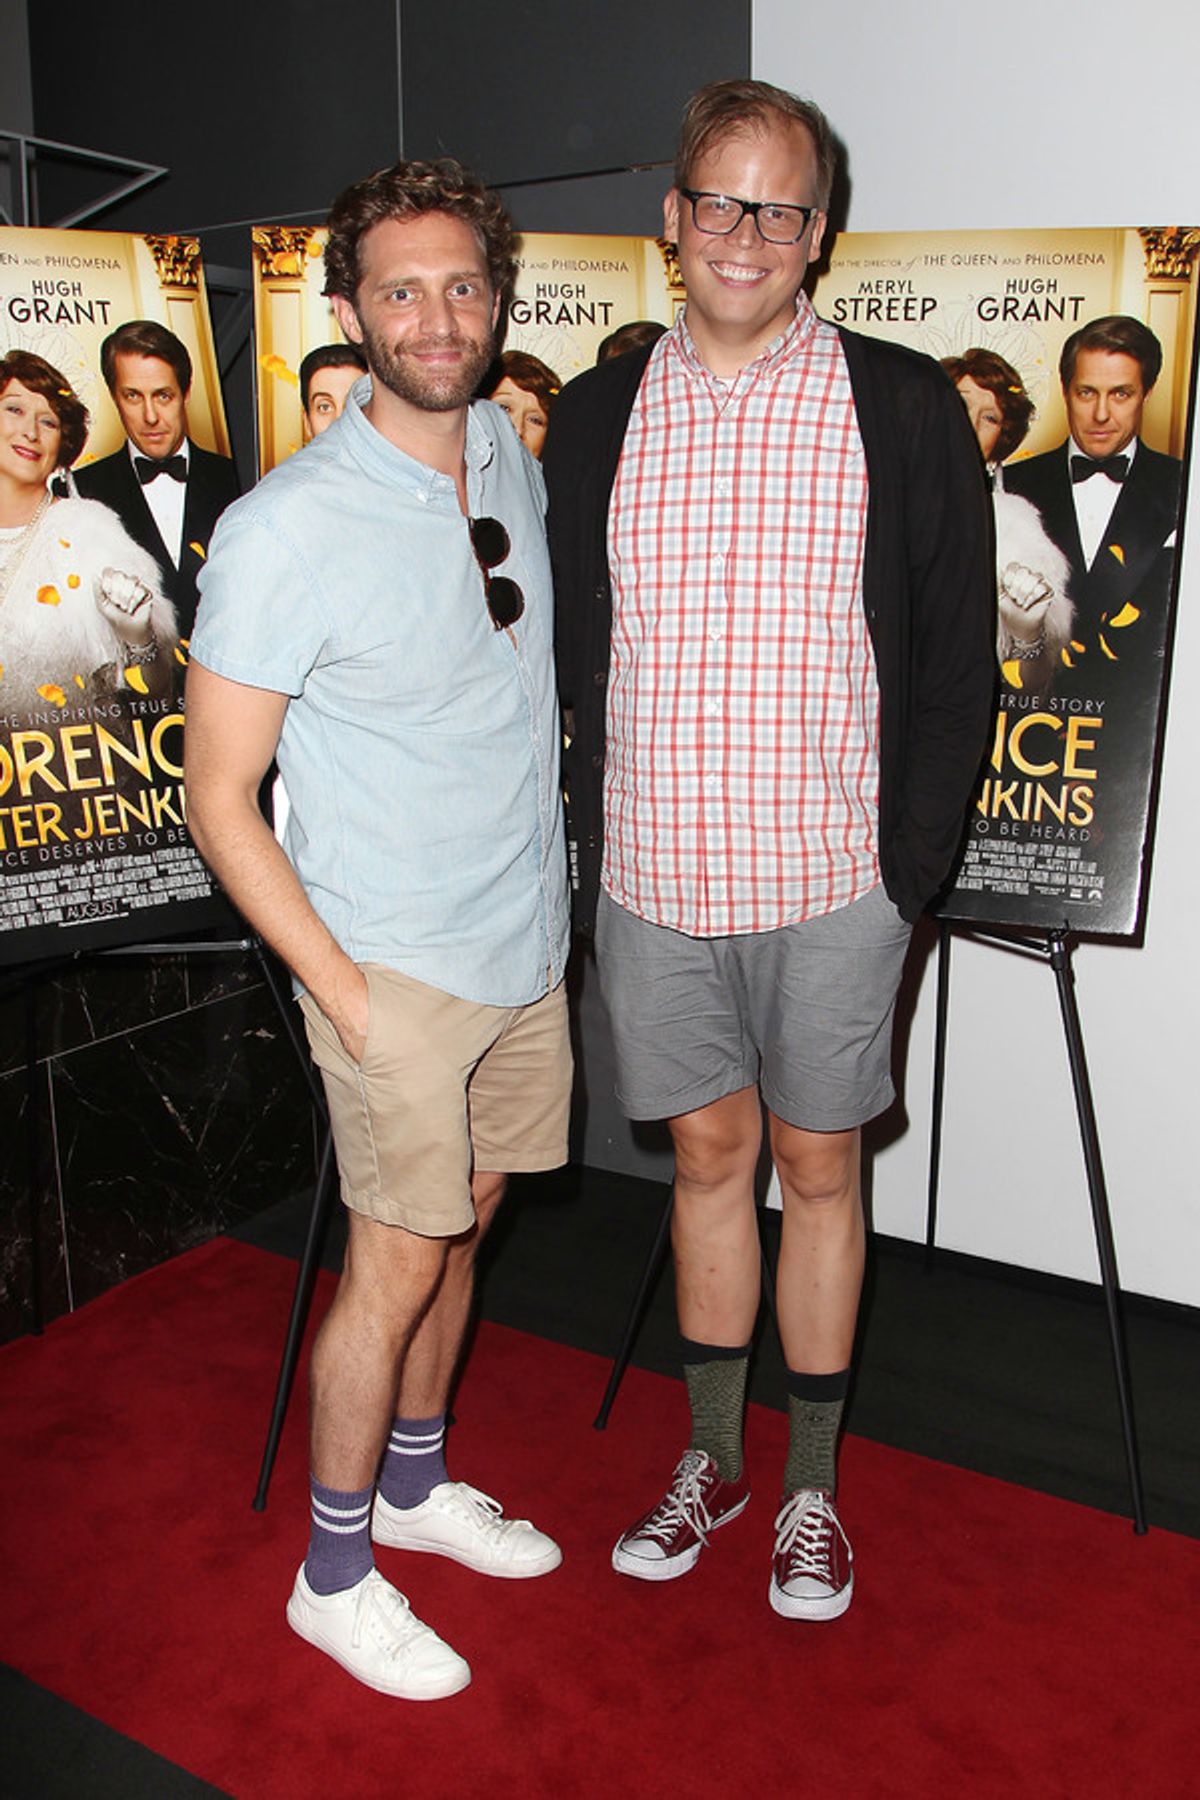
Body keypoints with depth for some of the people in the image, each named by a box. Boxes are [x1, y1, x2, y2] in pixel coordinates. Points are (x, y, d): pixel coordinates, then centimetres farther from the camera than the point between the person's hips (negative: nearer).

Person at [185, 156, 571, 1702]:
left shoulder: (517, 455, 4)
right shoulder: (284, 532, -17)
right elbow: (219, 801, -13)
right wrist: (344, 993, -16)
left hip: (528, 943, 6)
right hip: (397, 963, -6)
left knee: (458, 1227, 18)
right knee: (397, 1264, 4)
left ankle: (415, 1483, 40)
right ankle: (333, 1570, 27)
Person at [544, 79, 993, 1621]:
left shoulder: (904, 407, -1)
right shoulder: (592, 419, 6)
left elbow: (958, 656, 0)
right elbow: (572, 656, 10)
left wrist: (909, 870, -6)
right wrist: (592, 853, 4)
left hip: (832, 882, -2)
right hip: (651, 881, 2)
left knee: (817, 1165, 10)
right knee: (708, 1155, 14)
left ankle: (812, 1486, 30)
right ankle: (710, 1457, 33)